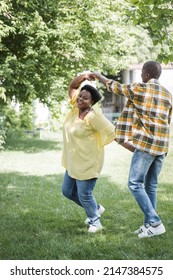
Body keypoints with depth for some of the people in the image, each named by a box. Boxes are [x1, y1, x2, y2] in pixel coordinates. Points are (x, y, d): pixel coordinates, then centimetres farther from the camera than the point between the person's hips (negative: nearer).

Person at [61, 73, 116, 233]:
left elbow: (110, 131, -20)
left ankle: (95, 222, 22)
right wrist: (82, 78, -3)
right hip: (73, 162, 9)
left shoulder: (93, 116, -22)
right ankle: (96, 208, 36)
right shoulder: (76, 106, 1)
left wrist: (97, 144, -7)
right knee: (67, 191, 18)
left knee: (84, 194, -2)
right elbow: (72, 87, 13)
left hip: (88, 163, -9)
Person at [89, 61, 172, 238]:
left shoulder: (139, 89, -5)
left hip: (146, 143, -7)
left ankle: (155, 223, -10)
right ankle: (149, 223, 15)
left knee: (135, 183, -4)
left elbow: (115, 87, 11)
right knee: (151, 185, 12)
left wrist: (99, 77, 29)